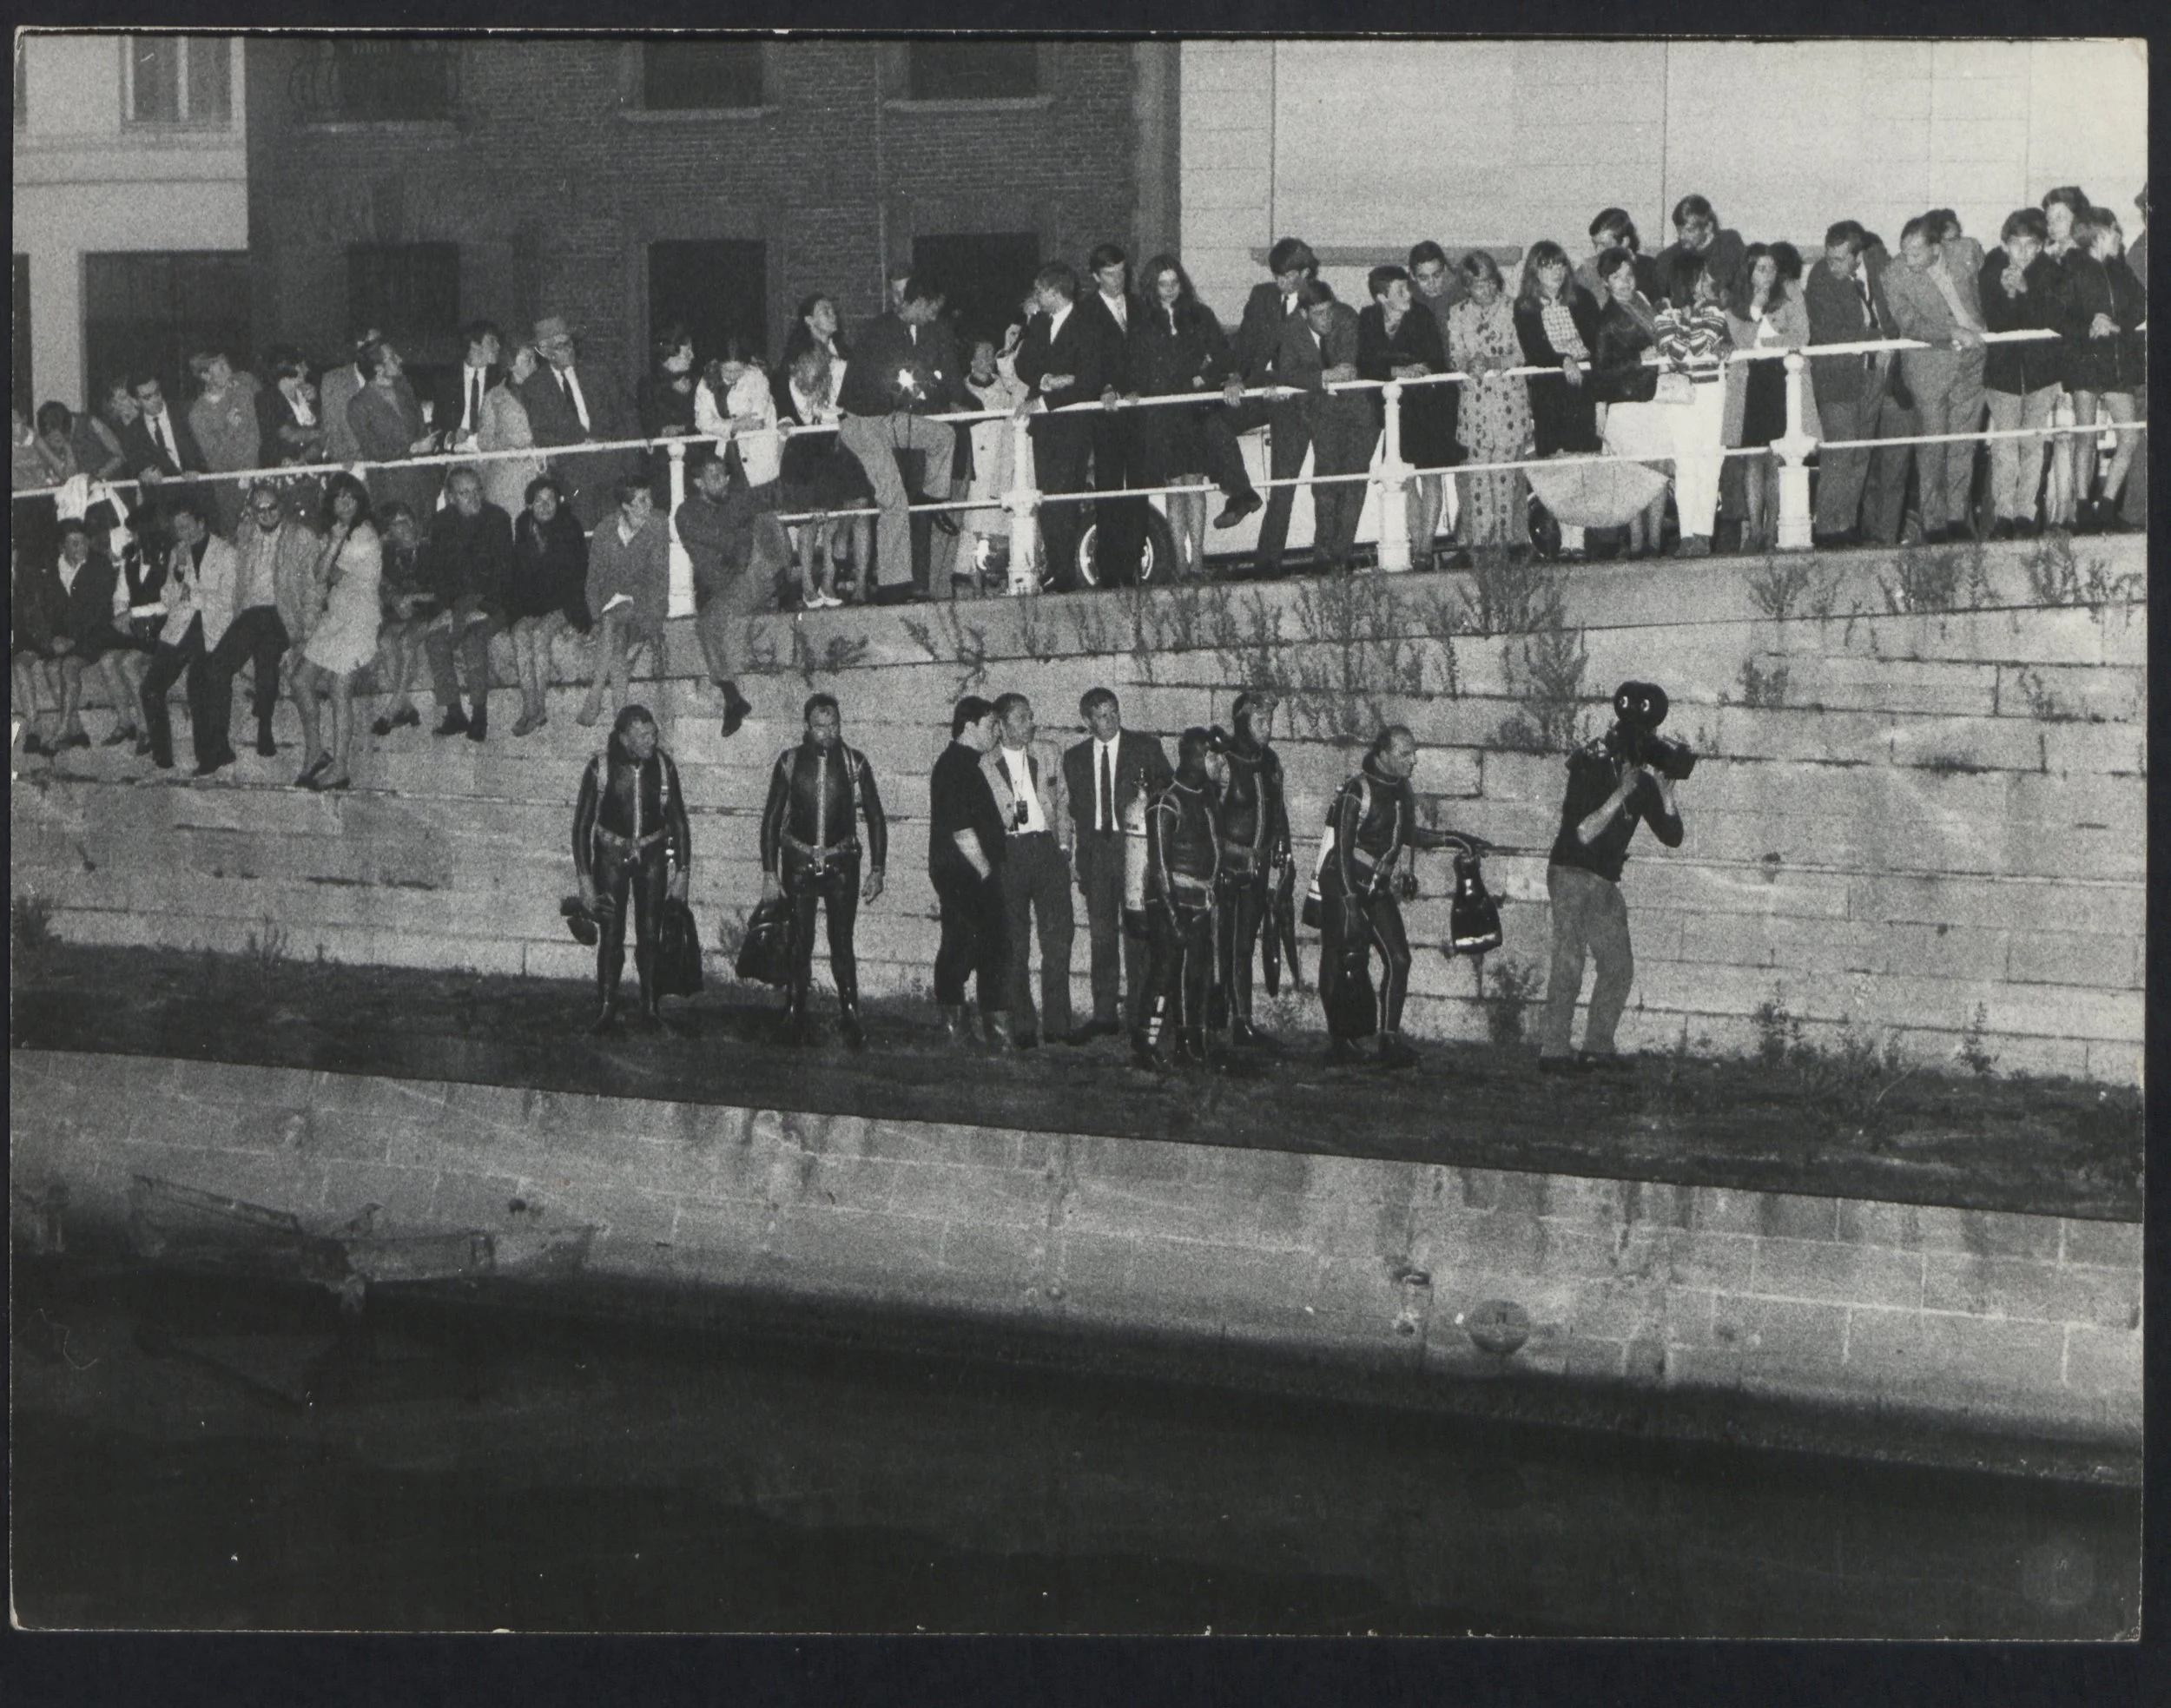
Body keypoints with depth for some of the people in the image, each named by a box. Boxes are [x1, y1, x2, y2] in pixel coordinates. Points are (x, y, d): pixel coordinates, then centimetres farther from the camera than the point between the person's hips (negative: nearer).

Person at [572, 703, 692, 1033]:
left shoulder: (663, 766, -8)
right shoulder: (600, 768, -13)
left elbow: (678, 821, 3)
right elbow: (581, 825, -7)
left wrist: (681, 872, -1)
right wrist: (585, 879, -11)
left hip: (652, 856, 1)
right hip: (611, 854, -1)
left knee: (650, 934, -6)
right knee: (611, 935, -8)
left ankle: (651, 1006, 3)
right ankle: (607, 1010, -2)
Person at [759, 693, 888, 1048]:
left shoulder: (854, 763, 1)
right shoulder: (790, 762, 2)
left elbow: (875, 818, 6)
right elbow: (771, 819, 6)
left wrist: (877, 870, 0)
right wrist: (769, 872, 1)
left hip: (841, 863, -1)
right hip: (799, 864, 1)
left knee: (842, 942, -9)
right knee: (799, 945, 1)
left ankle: (849, 1015, -7)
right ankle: (798, 1021, 8)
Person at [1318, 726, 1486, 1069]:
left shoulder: (1401, 790, 6)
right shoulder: (1355, 793, -17)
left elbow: (1408, 835, 22)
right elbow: (1343, 850, -20)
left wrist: (1454, 840, 15)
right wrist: (1351, 904, -25)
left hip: (1378, 887, 6)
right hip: (1342, 887, -6)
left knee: (1398, 959, -8)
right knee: (1338, 965, -6)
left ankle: (1390, 1040, -7)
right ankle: (1339, 1039, 7)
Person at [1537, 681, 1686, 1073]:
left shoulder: (1642, 779, 7)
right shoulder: (1590, 766, -14)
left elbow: (1672, 835, 6)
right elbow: (1585, 833, -22)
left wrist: (1665, 791, -6)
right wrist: (1621, 794, -23)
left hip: (1604, 881, 8)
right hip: (1571, 874, -8)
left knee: (1619, 967, 7)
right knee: (1569, 963, -13)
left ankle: (1598, 1047, 14)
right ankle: (1553, 1051, -12)